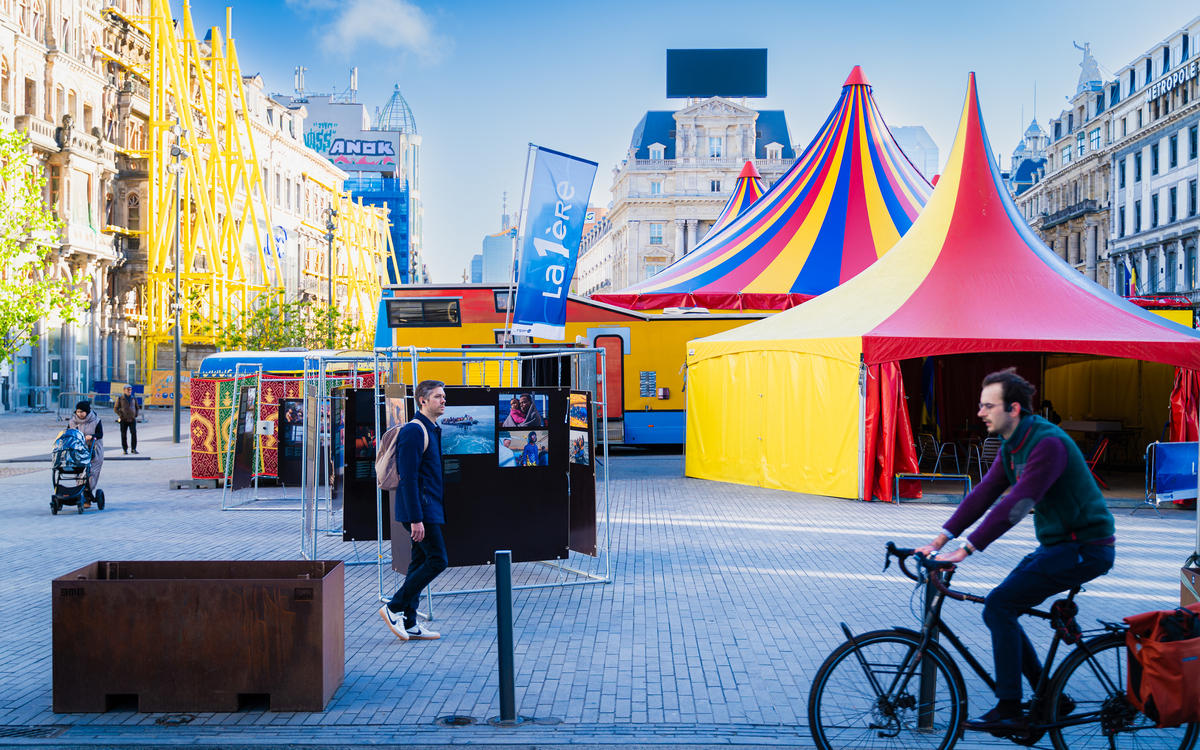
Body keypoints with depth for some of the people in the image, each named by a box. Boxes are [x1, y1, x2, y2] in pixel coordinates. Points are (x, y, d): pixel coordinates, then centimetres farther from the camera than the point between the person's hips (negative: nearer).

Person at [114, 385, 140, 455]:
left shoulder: (134, 399, 11)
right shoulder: (120, 398, 2)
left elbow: (137, 408, 22)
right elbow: (115, 409, 2)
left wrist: (136, 414, 5)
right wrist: (121, 415, -10)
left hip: (132, 420, 1)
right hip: (123, 420, -1)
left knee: (134, 433, -13)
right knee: (123, 435, 0)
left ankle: (133, 449, -8)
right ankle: (125, 449, 11)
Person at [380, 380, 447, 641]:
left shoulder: (432, 430, 17)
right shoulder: (414, 431, -14)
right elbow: (409, 478, -20)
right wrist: (415, 518, -23)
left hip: (429, 508, 10)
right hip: (420, 508, -10)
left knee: (421, 562, 10)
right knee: (437, 560, -11)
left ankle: (409, 623, 13)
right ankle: (394, 608, -4)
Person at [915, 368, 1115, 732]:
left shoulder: (1047, 443, -23)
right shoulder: (1011, 446, 8)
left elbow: (1015, 505, -30)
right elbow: (983, 494, 6)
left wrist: (965, 550, -32)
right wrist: (939, 539, -2)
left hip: (1084, 548, -10)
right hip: (1057, 543, 10)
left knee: (999, 605, -17)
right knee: (999, 609, 4)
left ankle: (1009, 710, -9)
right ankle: (1051, 698, 14)